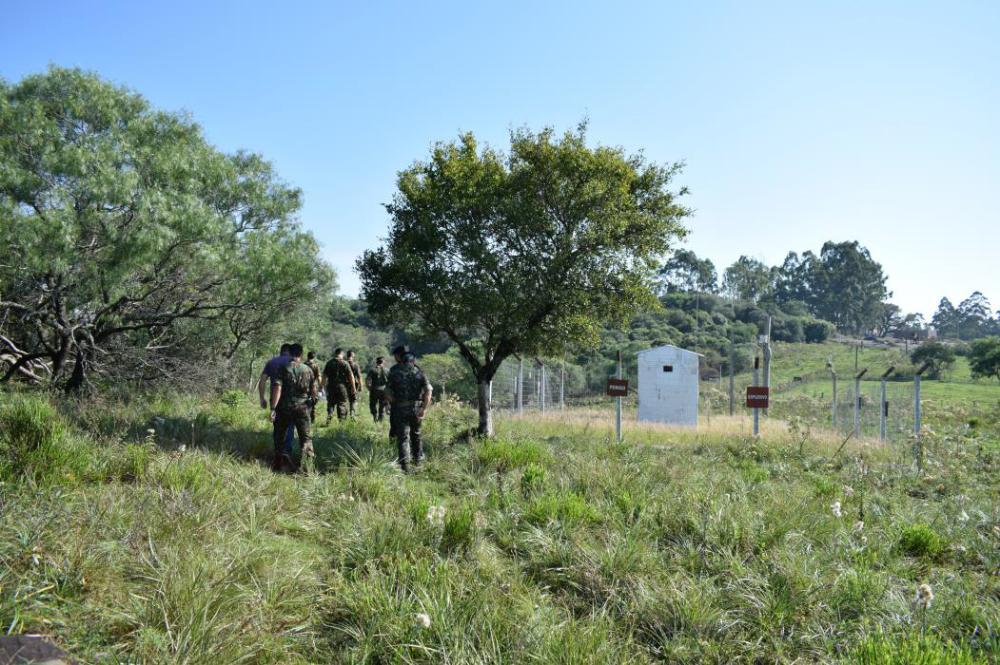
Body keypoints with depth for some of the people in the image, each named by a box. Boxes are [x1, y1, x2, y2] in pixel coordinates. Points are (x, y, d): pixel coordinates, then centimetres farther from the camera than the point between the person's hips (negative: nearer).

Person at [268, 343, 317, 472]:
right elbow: (314, 392, 4)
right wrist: (311, 398, 27)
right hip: (302, 408, 1)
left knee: (279, 435, 16)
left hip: (284, 408, -1)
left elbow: (277, 389, -14)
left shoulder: (283, 368, -5)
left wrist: (273, 408, -14)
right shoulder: (308, 370, 2)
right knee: (306, 437, 6)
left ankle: (278, 464, 18)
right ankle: (306, 465, -5)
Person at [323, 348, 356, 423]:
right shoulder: (344, 363, -5)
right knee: (342, 404, 4)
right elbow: (351, 375, -8)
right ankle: (341, 421, 4)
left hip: (331, 386, 3)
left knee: (330, 404, 11)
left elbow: (324, 375, 8)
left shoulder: (329, 363, 6)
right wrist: (353, 387, -3)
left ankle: (328, 419, 1)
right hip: (342, 386, -3)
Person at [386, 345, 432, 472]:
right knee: (416, 434, 21)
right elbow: (428, 390, -4)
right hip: (416, 408, 3)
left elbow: (388, 391, -8)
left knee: (402, 437, 1)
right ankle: (417, 460, 33)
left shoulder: (394, 370, -5)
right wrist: (424, 409, -4)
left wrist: (393, 403, 8)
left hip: (400, 409, -3)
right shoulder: (418, 370, 3)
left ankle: (405, 465, -5)